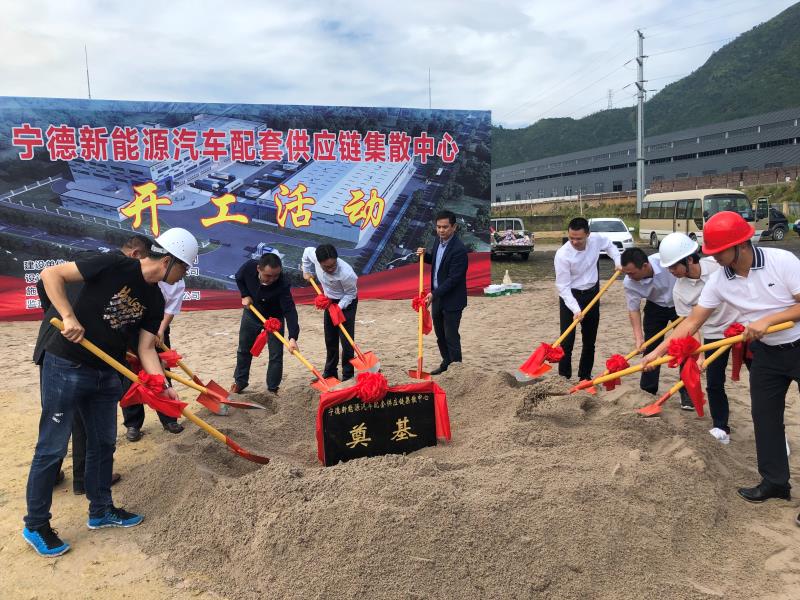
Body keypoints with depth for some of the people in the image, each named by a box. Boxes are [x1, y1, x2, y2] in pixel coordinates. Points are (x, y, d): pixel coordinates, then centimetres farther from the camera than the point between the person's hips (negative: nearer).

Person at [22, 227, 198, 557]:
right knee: (52, 448, 3)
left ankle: (100, 510, 33)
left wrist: (164, 387, -7)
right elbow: (51, 273, -14)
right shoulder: (114, 266, -17)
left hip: (106, 374, 7)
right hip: (66, 368, -7)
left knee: (103, 443, 16)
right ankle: (35, 525, 19)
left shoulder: (155, 301, 4)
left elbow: (146, 348, 4)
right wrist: (69, 316, -23)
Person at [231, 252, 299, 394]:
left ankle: (273, 388, 10)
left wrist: (293, 337, -53)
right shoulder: (249, 267, -30)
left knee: (276, 354, -5)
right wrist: (245, 295, -17)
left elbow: (290, 311, -44)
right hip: (251, 314, 3)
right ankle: (240, 381, 33)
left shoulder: (282, 284, -39)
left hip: (275, 318, -3)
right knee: (244, 349, 16)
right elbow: (239, 278, -4)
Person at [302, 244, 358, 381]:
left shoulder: (346, 274, -39)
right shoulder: (313, 254, -26)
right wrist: (306, 271, 6)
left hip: (346, 303, -6)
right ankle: (330, 372, 28)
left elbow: (351, 294, -21)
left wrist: (339, 307, -30)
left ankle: (348, 375, 3)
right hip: (330, 301, 6)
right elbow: (307, 251, 0)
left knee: (346, 339, -8)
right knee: (330, 339, 15)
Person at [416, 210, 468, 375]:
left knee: (451, 336, 0)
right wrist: (425, 255, -1)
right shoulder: (439, 240, 3)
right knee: (440, 334, 18)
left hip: (452, 300, -8)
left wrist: (434, 294, -24)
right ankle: (446, 362, 34)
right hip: (437, 296, 8)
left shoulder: (459, 249, -23)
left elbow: (453, 279, -24)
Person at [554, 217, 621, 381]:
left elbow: (610, 245, 13)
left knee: (590, 340, 11)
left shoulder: (597, 239, -14)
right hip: (570, 296, -5)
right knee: (567, 341, -8)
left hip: (592, 294, 5)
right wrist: (575, 309, -33)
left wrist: (617, 261, -4)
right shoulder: (562, 255, -27)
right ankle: (564, 377, 3)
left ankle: (585, 376, 24)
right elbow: (563, 287, -24)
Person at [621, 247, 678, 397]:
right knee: (650, 348, 2)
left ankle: (687, 393, 8)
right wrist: (638, 337, -23)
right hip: (655, 308, 2)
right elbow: (634, 309, -14)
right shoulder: (629, 283, -27)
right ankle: (647, 392, 15)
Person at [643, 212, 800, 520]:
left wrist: (767, 320, -28)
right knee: (764, 416, 9)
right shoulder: (719, 280, -10)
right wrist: (657, 351, -13)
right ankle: (775, 481, 24)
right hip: (767, 353, 5)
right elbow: (692, 322, -8)